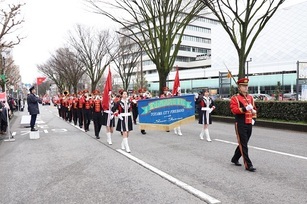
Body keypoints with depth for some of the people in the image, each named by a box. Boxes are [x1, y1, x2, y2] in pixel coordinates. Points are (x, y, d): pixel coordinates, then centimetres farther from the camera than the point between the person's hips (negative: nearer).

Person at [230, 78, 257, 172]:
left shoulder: (250, 98, 14)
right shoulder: (235, 98, -7)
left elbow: (254, 109, 21)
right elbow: (234, 110, -19)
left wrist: (253, 118, 7)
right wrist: (245, 108, -30)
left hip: (249, 125, 7)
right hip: (240, 125, -7)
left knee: (243, 144, 17)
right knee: (243, 145, -3)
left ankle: (235, 159, 34)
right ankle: (248, 165, 2)